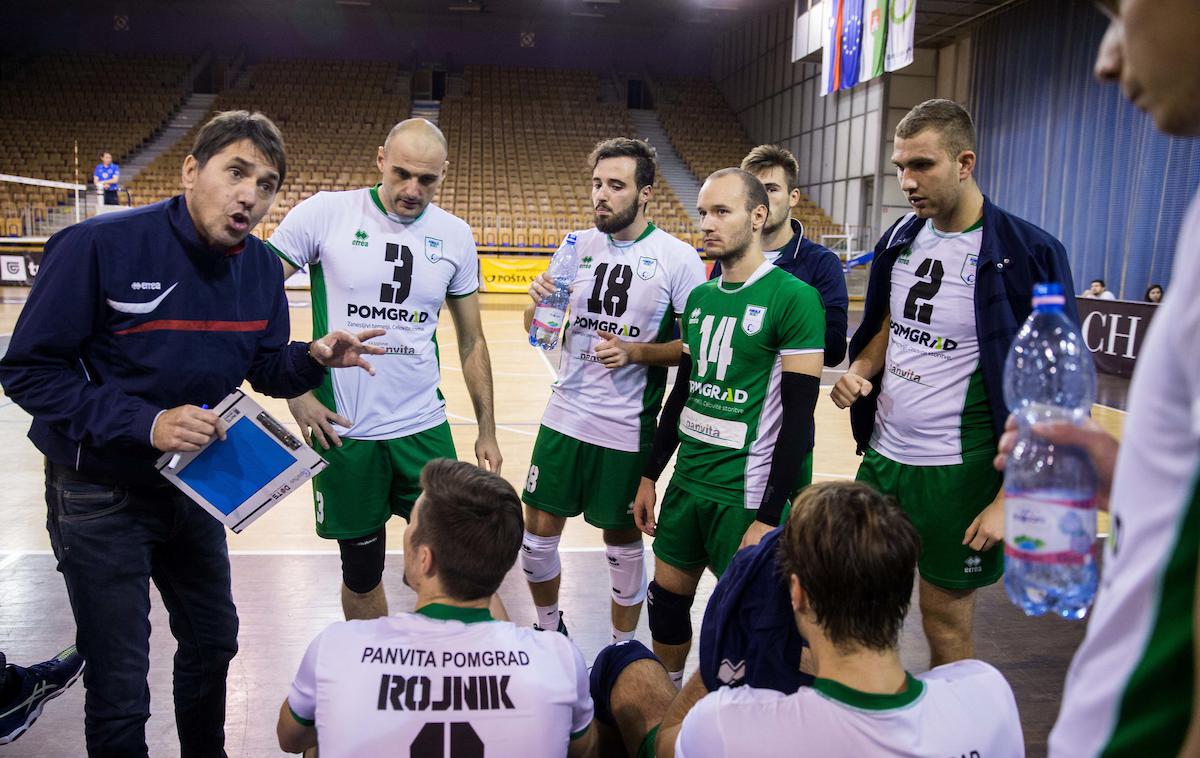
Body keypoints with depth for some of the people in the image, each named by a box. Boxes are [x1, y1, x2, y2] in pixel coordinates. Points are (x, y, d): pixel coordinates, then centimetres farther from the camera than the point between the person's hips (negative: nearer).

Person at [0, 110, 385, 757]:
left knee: (213, 644, 23)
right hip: (101, 496, -5)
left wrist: (315, 358, -18)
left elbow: (266, 368, 5)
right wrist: (145, 423, -30)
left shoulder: (262, 268, -6)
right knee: (120, 695, 4)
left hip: (196, 483, 6)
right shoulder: (98, 246, -22)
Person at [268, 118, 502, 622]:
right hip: (344, 431, -1)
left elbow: (471, 340, 9)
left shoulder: (455, 236, 2)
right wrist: (296, 393, -9)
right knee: (362, 569, 13)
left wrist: (486, 429, 8)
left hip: (424, 429, 2)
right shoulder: (326, 213, -7)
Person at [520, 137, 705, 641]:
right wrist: (538, 304, -12)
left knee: (623, 543, 11)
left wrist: (635, 352, -23)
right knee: (538, 533, 11)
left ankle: (623, 648, 32)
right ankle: (548, 629, 37)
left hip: (628, 428, -4)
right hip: (564, 416, 4)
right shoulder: (578, 245, 4)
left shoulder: (678, 258, -10)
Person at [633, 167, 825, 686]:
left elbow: (798, 414, -16)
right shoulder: (699, 297, 9)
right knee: (666, 601, 16)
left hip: (746, 493, -7)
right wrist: (650, 476, 16)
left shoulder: (793, 298, -13)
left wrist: (769, 517, -17)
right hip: (687, 482, 7)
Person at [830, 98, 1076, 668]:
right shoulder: (900, 238, 5)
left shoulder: (1026, 253, -14)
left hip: (958, 472, -6)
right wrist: (858, 370, -2)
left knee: (945, 625, 9)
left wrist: (1010, 499, -16)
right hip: (882, 456, 6)